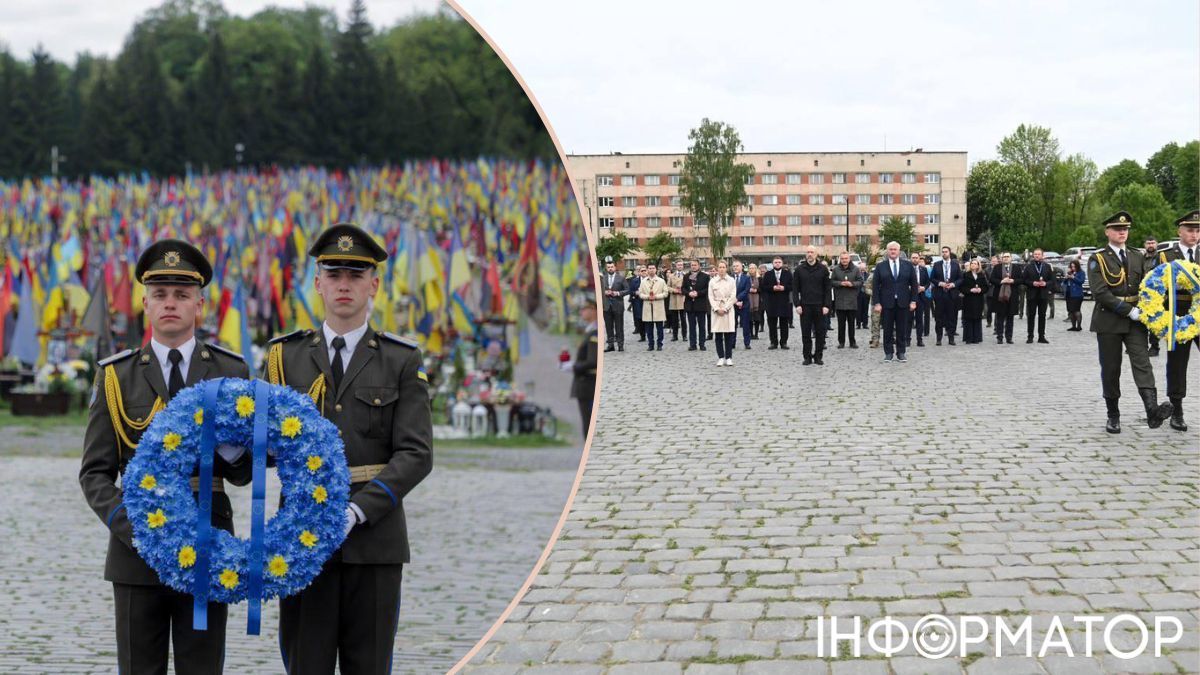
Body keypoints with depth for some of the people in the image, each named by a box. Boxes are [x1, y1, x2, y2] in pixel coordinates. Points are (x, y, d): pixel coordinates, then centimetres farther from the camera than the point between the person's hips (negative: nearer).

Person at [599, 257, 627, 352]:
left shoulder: (621, 277, 2)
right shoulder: (602, 277, 8)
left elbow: (627, 290, 1)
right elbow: (599, 290, 10)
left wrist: (618, 293, -13)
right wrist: (604, 292, -9)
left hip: (618, 305, -2)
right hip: (606, 305, 2)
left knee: (619, 327, 1)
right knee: (608, 326, 5)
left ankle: (620, 344, 6)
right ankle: (610, 344, 11)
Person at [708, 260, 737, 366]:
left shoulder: (731, 281, 4)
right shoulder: (712, 281, 6)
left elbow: (733, 296, -1)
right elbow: (710, 297, 3)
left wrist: (725, 308, -9)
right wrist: (717, 309, -9)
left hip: (728, 309, -1)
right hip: (716, 310, 1)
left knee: (729, 335, -3)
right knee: (718, 335, 0)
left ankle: (728, 358, 2)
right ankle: (720, 358, 5)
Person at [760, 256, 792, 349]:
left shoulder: (787, 273, 6)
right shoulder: (768, 274, 6)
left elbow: (792, 286, 2)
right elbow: (762, 287, 0)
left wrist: (784, 288, -13)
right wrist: (772, 288, -13)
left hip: (784, 302, 0)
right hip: (771, 302, 0)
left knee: (784, 324, 3)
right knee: (772, 324, 1)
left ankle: (784, 342, 8)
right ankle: (774, 342, 6)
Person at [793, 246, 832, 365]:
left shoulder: (823, 269, 3)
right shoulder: (799, 269, 5)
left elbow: (828, 289, 2)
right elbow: (795, 289, 4)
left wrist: (827, 305, -7)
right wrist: (797, 304, -6)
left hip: (820, 306, 0)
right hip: (805, 306, 0)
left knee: (820, 333, 3)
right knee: (806, 333, 2)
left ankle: (818, 356, 10)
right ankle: (807, 357, 9)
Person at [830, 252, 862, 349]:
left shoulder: (855, 269, 2)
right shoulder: (835, 269, 2)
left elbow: (860, 281, 2)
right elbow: (831, 281, 1)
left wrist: (852, 284, -15)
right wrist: (840, 283, -14)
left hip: (852, 300, 0)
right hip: (840, 300, 0)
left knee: (852, 322, 6)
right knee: (841, 322, 4)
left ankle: (852, 342, 13)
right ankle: (841, 342, 11)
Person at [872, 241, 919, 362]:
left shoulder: (908, 265, 6)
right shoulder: (880, 266, 3)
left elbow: (914, 284, 7)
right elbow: (875, 286, 1)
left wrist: (913, 301, 0)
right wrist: (877, 303, -7)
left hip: (903, 302, 1)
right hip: (887, 303, -1)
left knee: (902, 329, 4)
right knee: (888, 329, 3)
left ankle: (900, 353, 12)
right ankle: (888, 353, 10)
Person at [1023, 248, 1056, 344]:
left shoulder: (1047, 267, 9)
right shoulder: (1028, 267, 5)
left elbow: (1053, 279, 6)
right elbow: (1024, 280, 1)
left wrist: (1046, 284, -12)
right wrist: (1032, 283, -15)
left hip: (1043, 294, 1)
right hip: (1031, 294, -1)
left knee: (1042, 315, 4)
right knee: (1031, 315, 0)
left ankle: (1041, 336, 9)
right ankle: (1030, 336, 4)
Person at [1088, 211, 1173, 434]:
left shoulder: (1137, 256, 14)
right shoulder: (1098, 259, -2)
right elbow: (1100, 292, -12)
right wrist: (1129, 311, -16)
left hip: (1136, 319, 3)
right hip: (1109, 321, -3)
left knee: (1142, 362, -14)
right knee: (1110, 369, 3)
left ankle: (1152, 410, -30)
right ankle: (1113, 416, 14)